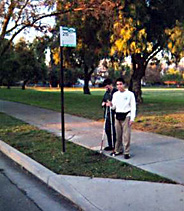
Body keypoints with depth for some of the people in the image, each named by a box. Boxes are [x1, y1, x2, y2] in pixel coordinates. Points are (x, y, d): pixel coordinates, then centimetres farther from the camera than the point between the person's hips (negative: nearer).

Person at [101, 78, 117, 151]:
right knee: (107, 130, 13)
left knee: (114, 131, -2)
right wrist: (103, 103, 1)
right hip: (107, 114, 8)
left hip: (114, 115, -8)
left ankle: (115, 146, 10)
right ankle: (110, 145, 25)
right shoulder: (106, 93, 14)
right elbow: (103, 100, 22)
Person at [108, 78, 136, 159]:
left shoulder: (130, 94, -5)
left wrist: (132, 118, -11)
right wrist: (111, 105, -9)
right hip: (117, 116, 5)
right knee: (118, 135, 9)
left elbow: (133, 107, -5)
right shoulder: (115, 94, 9)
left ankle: (126, 152, 3)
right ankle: (118, 150, 22)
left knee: (126, 135, -5)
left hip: (126, 116, -4)